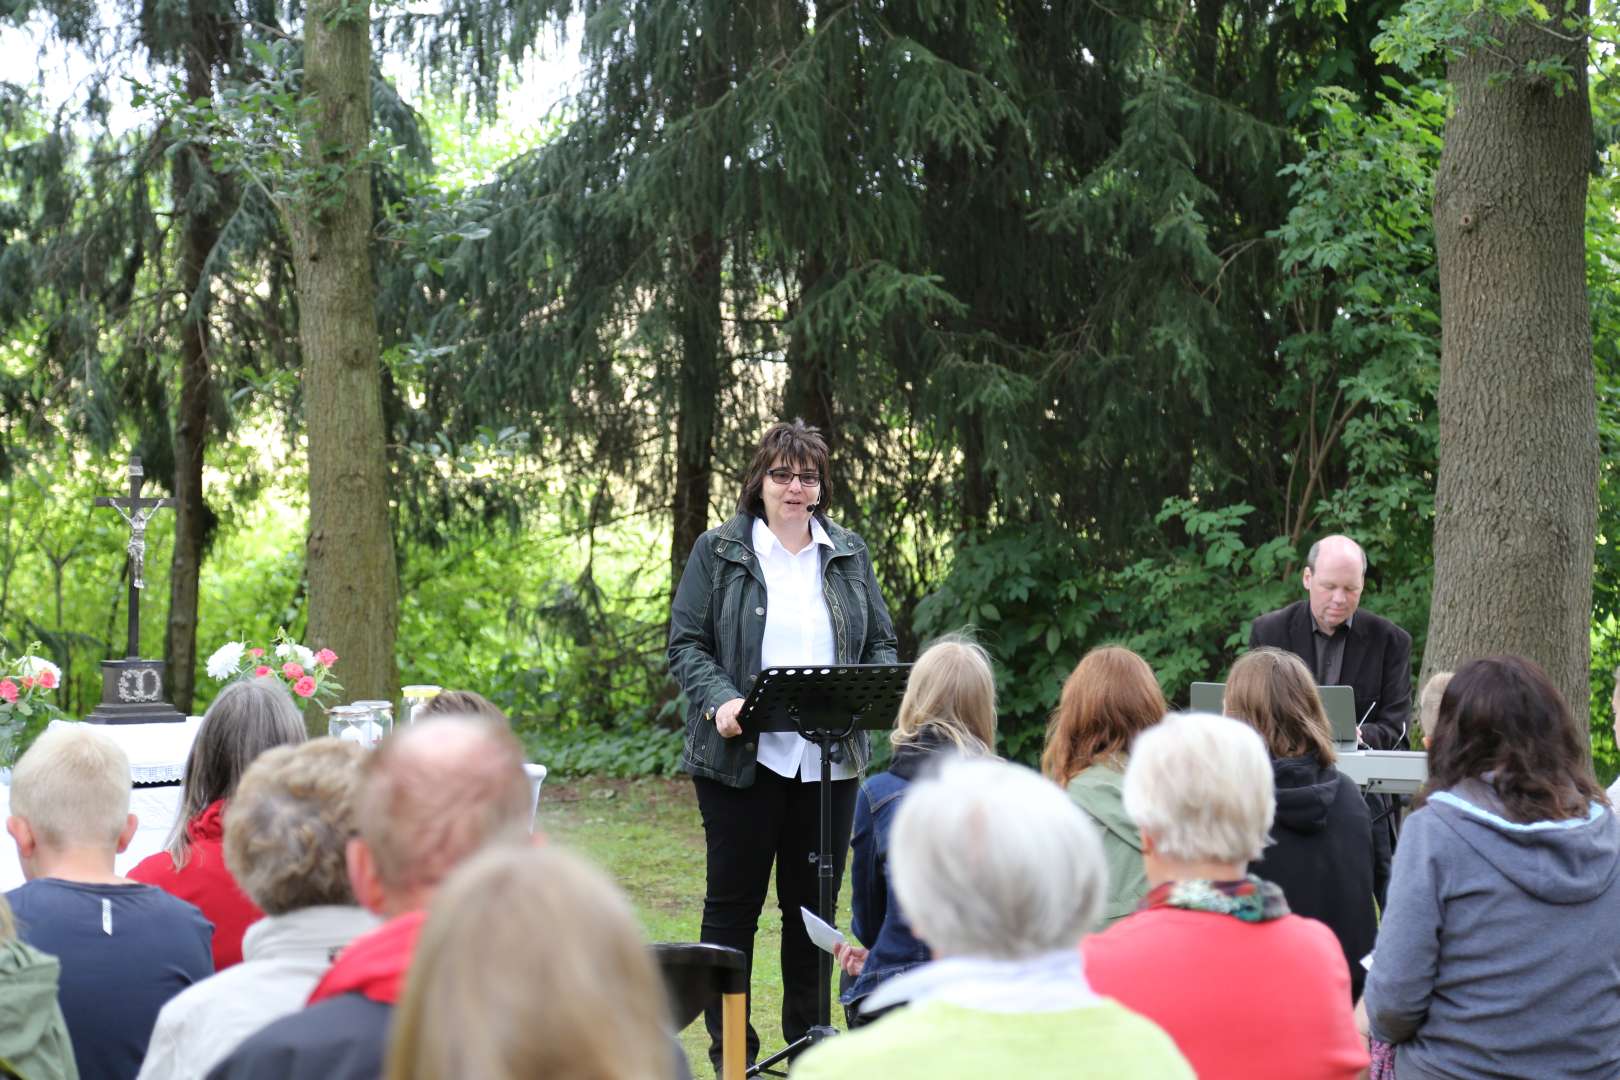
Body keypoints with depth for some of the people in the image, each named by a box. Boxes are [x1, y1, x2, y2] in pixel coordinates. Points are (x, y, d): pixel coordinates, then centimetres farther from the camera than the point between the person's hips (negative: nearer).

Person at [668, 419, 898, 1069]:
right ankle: (730, 1051, 9)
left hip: (830, 759, 3)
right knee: (733, 902, 2)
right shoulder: (718, 552, 2)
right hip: (742, 755, -3)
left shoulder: (850, 555, 13)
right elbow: (686, 644, -2)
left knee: (815, 904, 9)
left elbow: (880, 642, 14)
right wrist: (720, 701, -19)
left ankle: (809, 1040, 20)